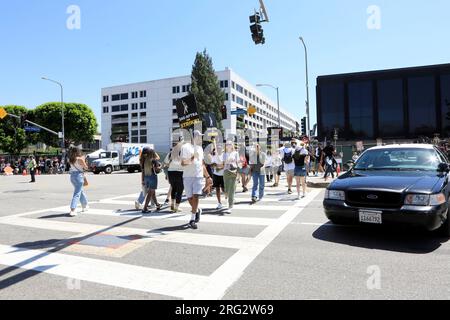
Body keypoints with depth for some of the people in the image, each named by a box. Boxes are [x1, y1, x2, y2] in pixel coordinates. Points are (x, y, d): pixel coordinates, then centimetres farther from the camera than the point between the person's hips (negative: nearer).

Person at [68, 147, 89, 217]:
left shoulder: (70, 160, 7)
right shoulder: (80, 159, -12)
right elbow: (86, 168, -5)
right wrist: (83, 160, 8)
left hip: (72, 176, 7)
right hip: (79, 176, -7)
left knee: (81, 191, 23)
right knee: (77, 193, -5)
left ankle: (85, 206, 37)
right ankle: (72, 210, -12)